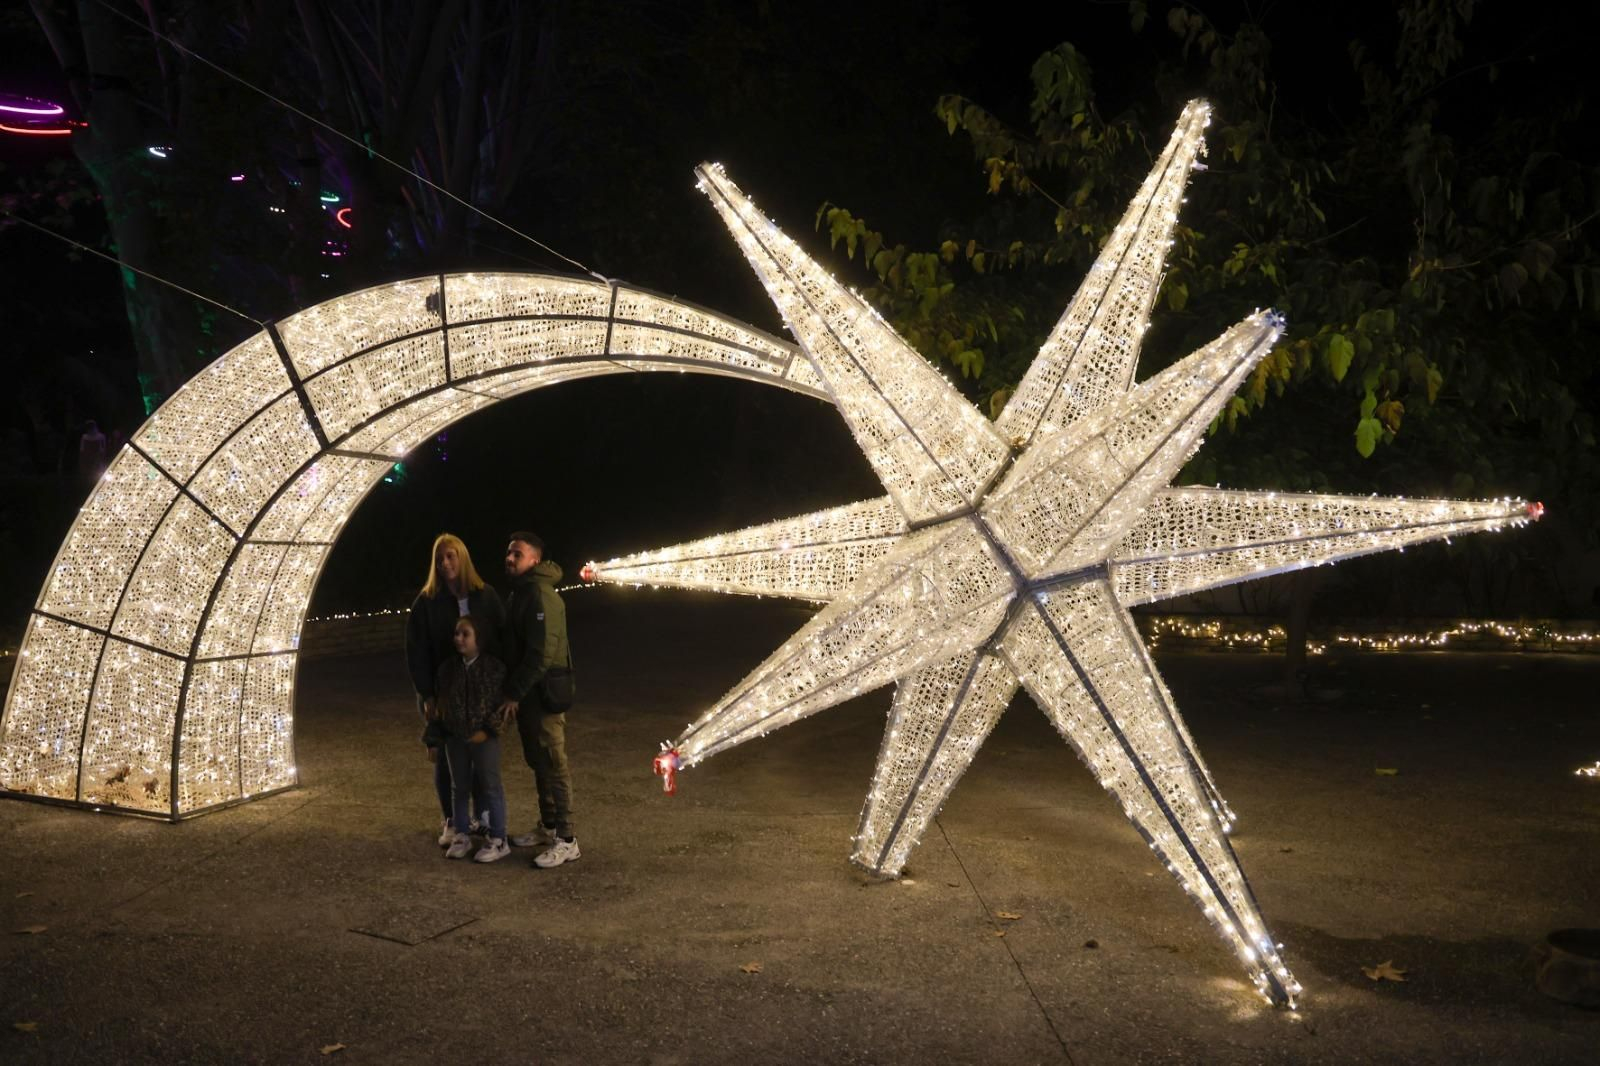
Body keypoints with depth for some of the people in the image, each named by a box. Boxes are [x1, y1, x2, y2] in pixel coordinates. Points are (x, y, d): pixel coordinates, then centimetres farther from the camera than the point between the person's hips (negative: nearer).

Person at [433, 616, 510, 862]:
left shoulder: (494, 667, -11)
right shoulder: (447, 668, 0)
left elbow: (502, 703, -8)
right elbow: (438, 701, 10)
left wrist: (488, 730, -13)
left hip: (484, 738, -4)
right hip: (455, 738, 4)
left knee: (489, 787, 2)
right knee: (459, 787, 13)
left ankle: (498, 840, 10)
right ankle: (460, 836, 25)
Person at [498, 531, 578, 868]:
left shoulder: (541, 596, -18)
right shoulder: (517, 594, 14)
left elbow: (541, 653, -23)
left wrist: (515, 694, -19)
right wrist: (511, 691, 14)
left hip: (543, 694, -10)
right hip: (525, 694, 10)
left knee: (553, 765, -6)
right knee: (537, 762, 17)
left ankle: (566, 840, -1)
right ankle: (548, 826, 29)